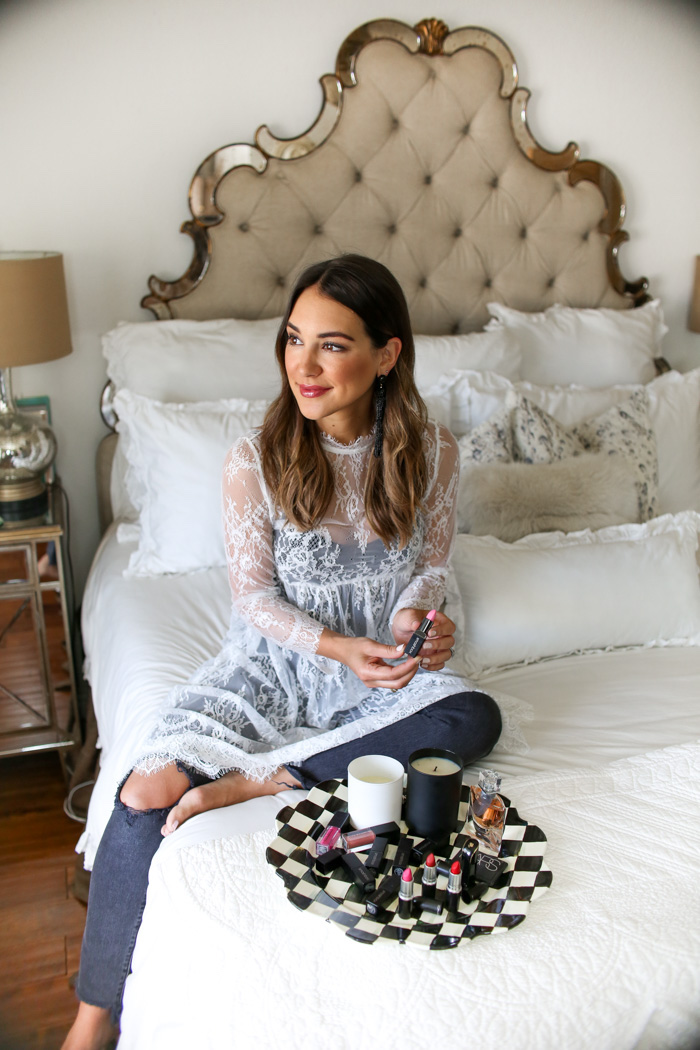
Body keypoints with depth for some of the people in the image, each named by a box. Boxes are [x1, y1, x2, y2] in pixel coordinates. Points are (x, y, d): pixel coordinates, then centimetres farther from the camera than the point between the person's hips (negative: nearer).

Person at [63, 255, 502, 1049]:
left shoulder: (431, 453, -8)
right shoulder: (255, 461, -14)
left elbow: (430, 566, 4)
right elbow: (254, 596, -7)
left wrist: (413, 619, -18)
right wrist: (337, 647, -22)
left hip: (382, 659, 2)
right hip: (274, 656, -1)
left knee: (476, 716, -29)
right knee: (147, 791, -22)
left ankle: (255, 779, -25)